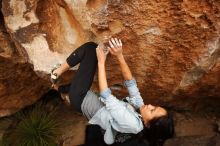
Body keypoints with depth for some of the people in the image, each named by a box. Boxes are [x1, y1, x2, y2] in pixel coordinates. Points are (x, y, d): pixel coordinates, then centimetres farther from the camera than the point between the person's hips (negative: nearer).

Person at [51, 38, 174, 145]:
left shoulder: (132, 123, -32)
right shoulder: (139, 108, -11)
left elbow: (106, 96, -33)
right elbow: (131, 83, -11)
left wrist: (101, 61, -30)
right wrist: (120, 56, -22)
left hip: (81, 99, -7)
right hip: (95, 101, 8)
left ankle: (59, 72, 2)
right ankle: (60, 88, 46)